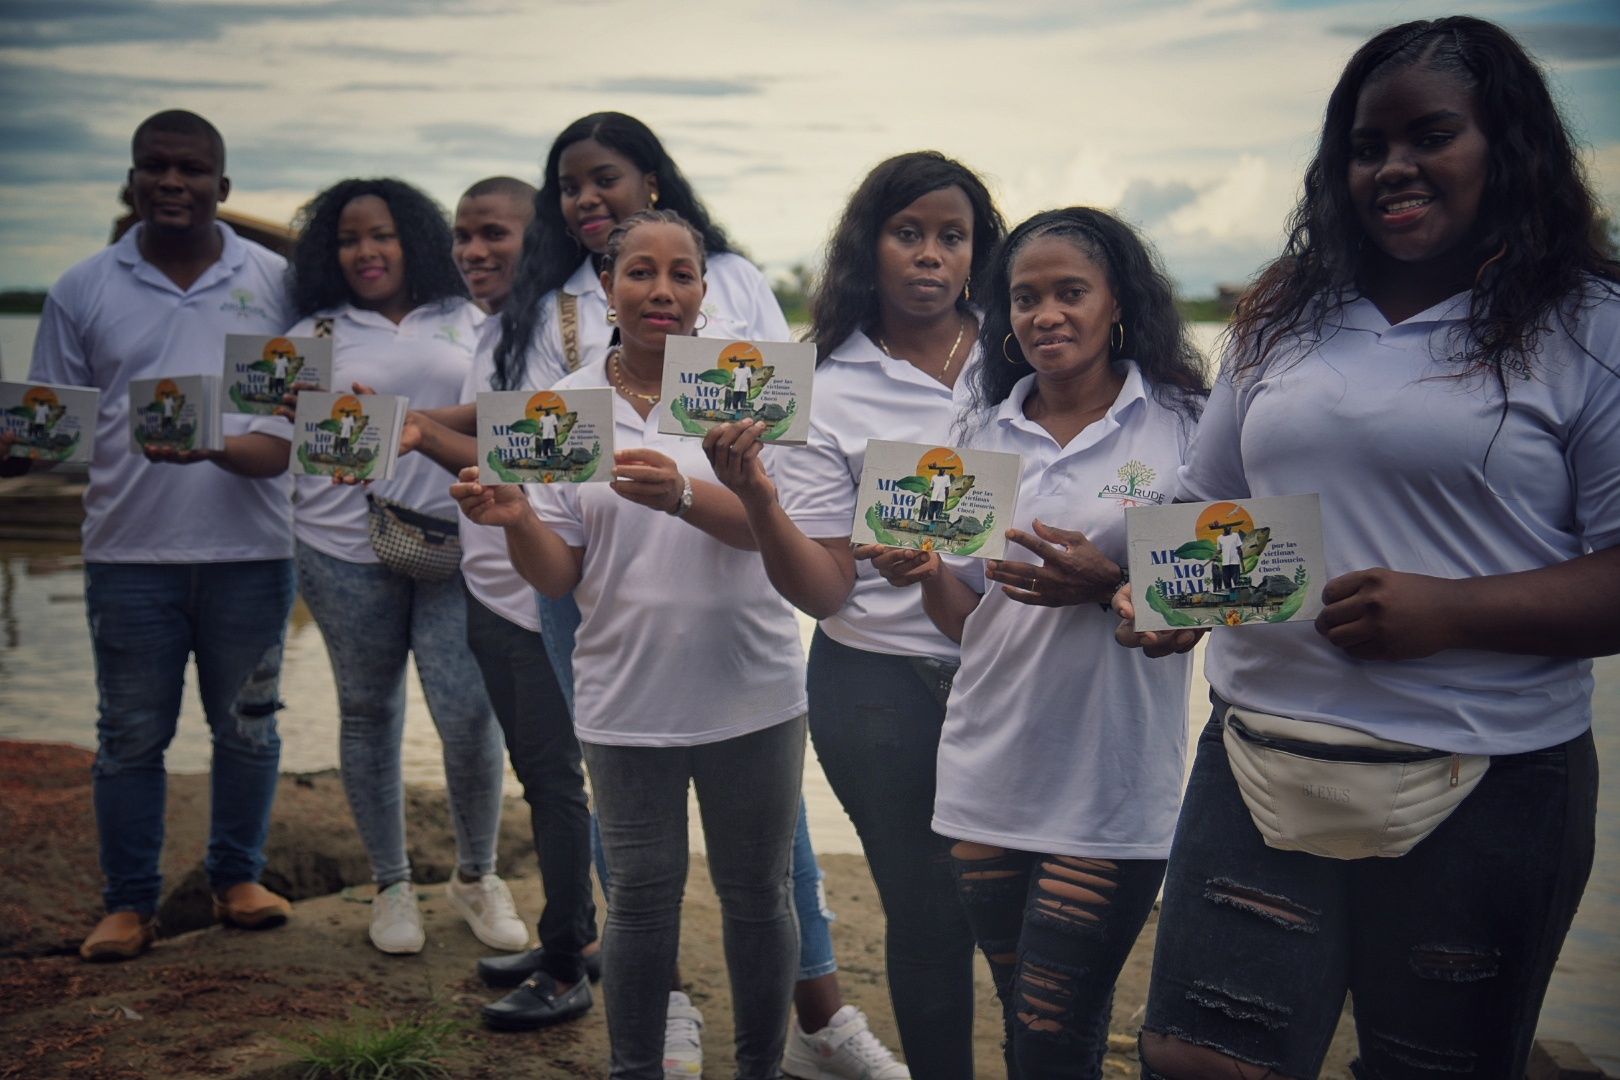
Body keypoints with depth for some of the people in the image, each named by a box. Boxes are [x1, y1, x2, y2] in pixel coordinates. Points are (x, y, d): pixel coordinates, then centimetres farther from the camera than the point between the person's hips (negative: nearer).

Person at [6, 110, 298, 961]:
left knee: (246, 728, 11)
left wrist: (216, 445, -19)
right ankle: (130, 901, 21)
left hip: (249, 549, 0)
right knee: (130, 734, 8)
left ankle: (238, 878, 28)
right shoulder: (83, 291, 5)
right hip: (129, 551, 0)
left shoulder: (275, 283, 3)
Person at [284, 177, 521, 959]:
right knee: (368, 714, 9)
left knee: (470, 715, -7)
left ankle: (476, 876, 17)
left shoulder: (468, 322, 10)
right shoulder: (316, 334, 10)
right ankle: (391, 885, 26)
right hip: (347, 550, 1)